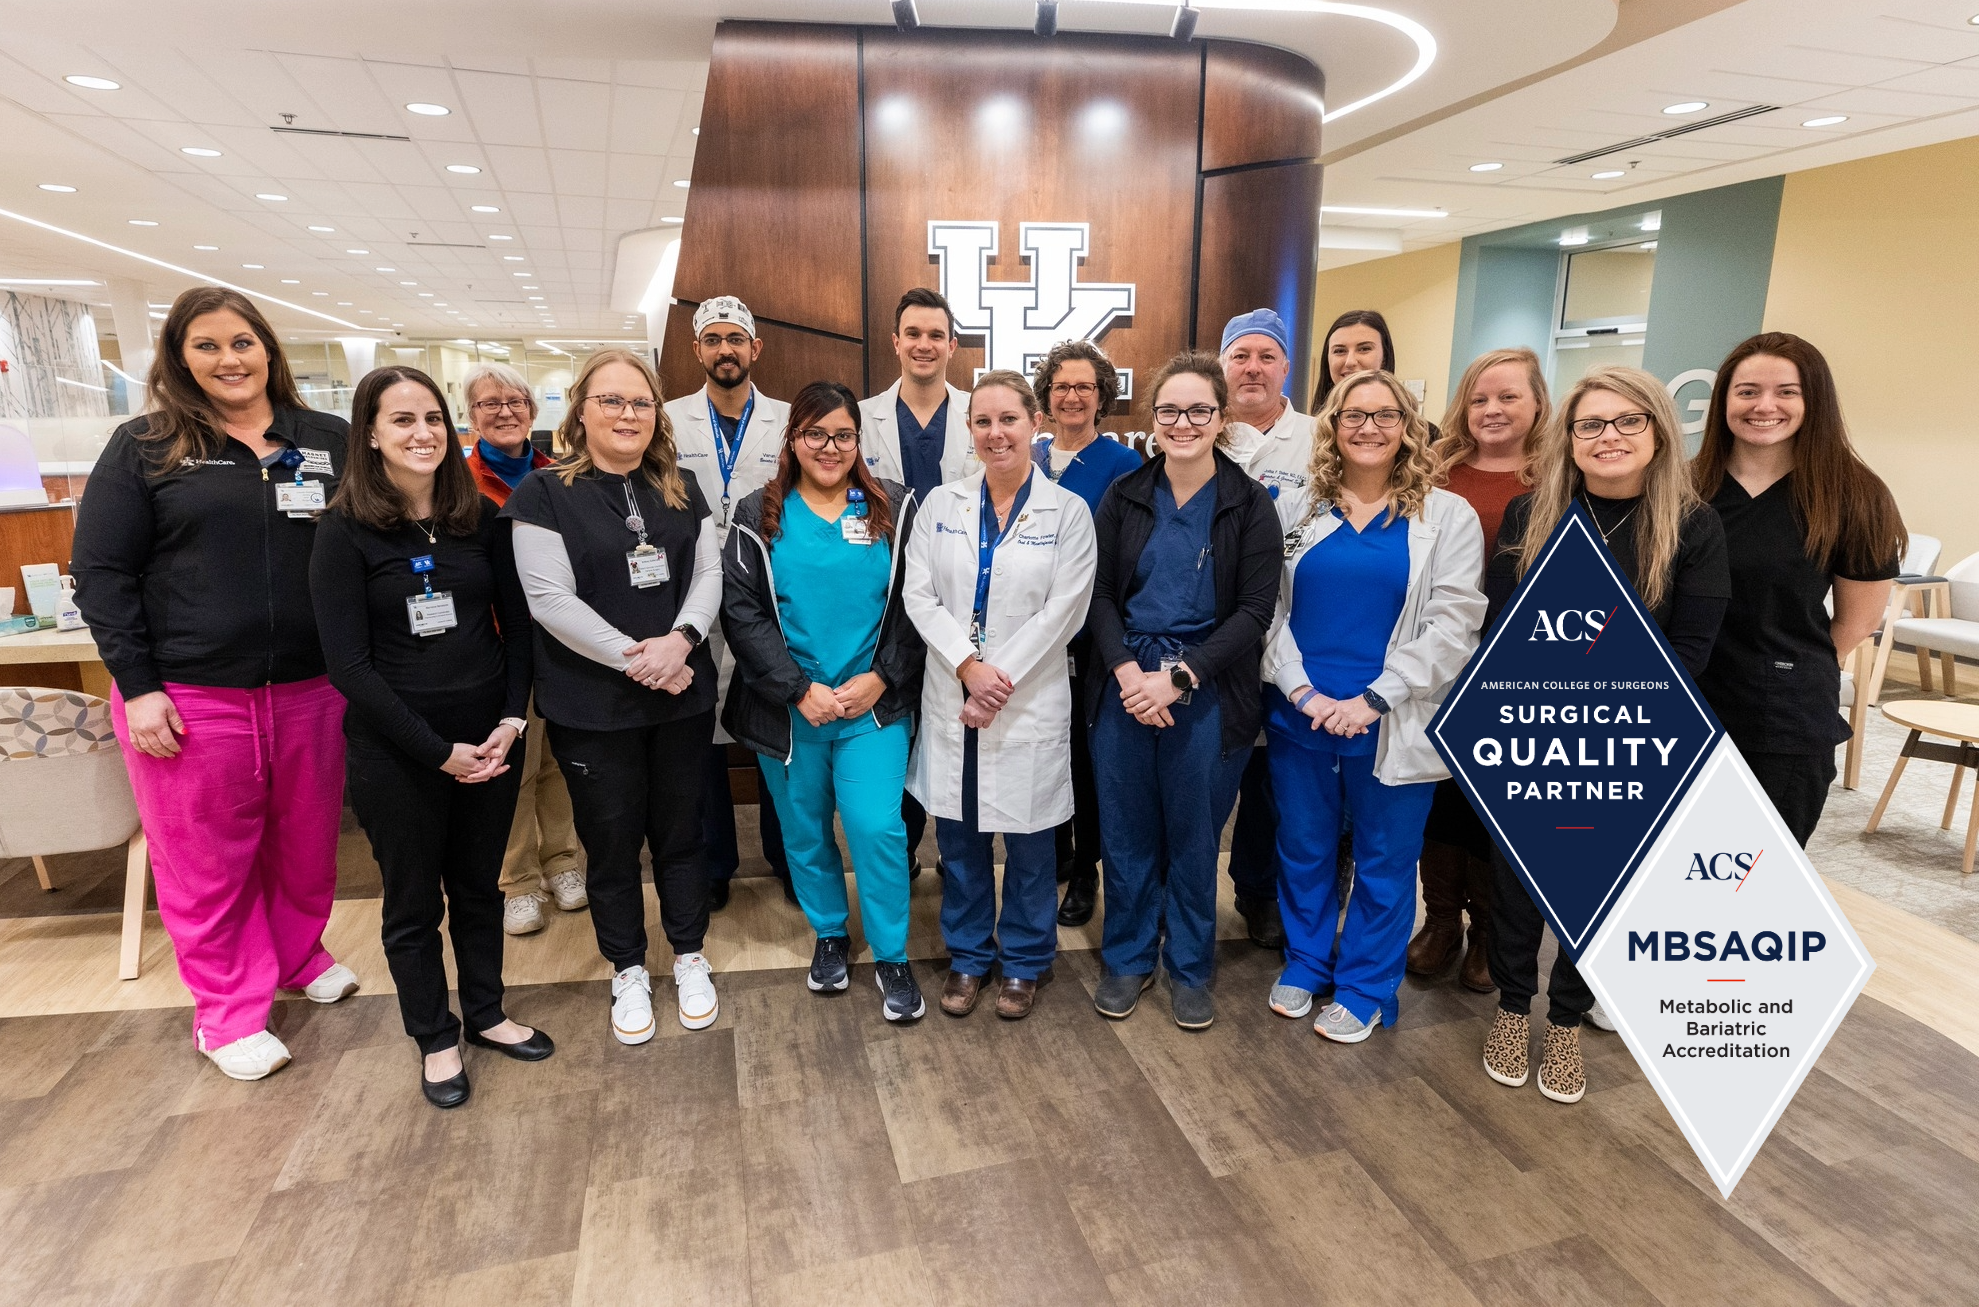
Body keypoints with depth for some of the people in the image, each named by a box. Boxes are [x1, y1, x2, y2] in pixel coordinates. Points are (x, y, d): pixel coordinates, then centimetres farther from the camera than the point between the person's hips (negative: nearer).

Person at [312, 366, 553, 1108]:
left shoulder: (482, 520, 1)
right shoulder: (345, 532, -9)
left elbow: (516, 625, 4)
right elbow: (348, 664, -12)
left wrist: (512, 720, -8)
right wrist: (437, 750, -14)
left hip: (488, 741, 3)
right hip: (395, 754, -3)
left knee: (479, 887, 17)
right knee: (413, 902, 13)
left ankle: (485, 1015, 36)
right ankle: (435, 1038, 31)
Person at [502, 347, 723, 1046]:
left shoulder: (682, 491, 8)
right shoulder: (544, 494, -6)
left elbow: (709, 573, 3)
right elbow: (550, 599, -13)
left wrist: (680, 639, -16)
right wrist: (636, 659, -18)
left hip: (684, 697, 3)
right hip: (594, 707, -3)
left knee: (680, 831, 14)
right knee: (612, 841, 10)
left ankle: (690, 958, 33)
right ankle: (628, 971, 30)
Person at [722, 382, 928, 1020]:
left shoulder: (894, 507, 2)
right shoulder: (759, 515, 1)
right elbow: (741, 611, -6)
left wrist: (880, 678, -12)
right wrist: (800, 690, -13)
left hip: (875, 703, -1)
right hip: (786, 707, 2)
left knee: (878, 827, -7)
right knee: (805, 830, 14)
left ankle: (892, 956, 15)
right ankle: (830, 934, 37)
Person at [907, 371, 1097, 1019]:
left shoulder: (1067, 511, -2)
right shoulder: (942, 505, 5)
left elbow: (1062, 612, -9)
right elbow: (919, 596, -1)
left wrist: (1000, 680, -14)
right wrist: (969, 667, -14)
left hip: (1030, 703, -2)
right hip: (950, 697, 3)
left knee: (1028, 839, 9)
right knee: (959, 837, 12)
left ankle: (1024, 961, 30)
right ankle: (968, 956, 31)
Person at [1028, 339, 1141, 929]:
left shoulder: (1123, 465, -5)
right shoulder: (1027, 457, 7)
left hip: (1092, 634, -4)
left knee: (1086, 747, 6)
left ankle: (1085, 870, 21)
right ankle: (1054, 852, 30)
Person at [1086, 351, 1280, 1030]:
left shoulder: (1250, 504, -3)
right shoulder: (1124, 496, 4)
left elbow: (1254, 611, -8)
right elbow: (1100, 593, 2)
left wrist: (1178, 677, -16)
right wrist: (1127, 670, -14)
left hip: (1207, 693, -2)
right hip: (1125, 685, 2)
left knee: (1194, 838, 10)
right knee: (1126, 832, 11)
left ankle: (1189, 969, 31)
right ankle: (1128, 959, 31)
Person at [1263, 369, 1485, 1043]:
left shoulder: (1448, 516, -1)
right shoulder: (1297, 509, 5)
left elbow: (1452, 625, -9)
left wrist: (1372, 700, -16)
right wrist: (1301, 690, -12)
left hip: (1392, 726, -2)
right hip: (1298, 716, 2)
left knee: (1383, 862, 10)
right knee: (1303, 850, 15)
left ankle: (1364, 988, 29)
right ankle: (1305, 962, 36)